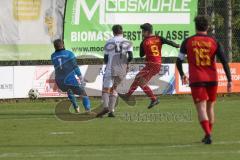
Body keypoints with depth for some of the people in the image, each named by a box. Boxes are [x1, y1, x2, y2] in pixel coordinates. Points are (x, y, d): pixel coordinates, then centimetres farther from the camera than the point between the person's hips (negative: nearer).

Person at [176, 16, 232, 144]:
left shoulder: (188, 42, 0)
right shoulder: (214, 42, 1)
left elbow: (179, 60, 4)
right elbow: (224, 61, -6)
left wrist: (182, 75, 22)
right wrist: (229, 80, -5)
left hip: (196, 80, -2)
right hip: (212, 79, 2)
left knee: (201, 108, -6)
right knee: (210, 107, 18)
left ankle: (208, 134, -25)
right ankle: (208, 135, 25)